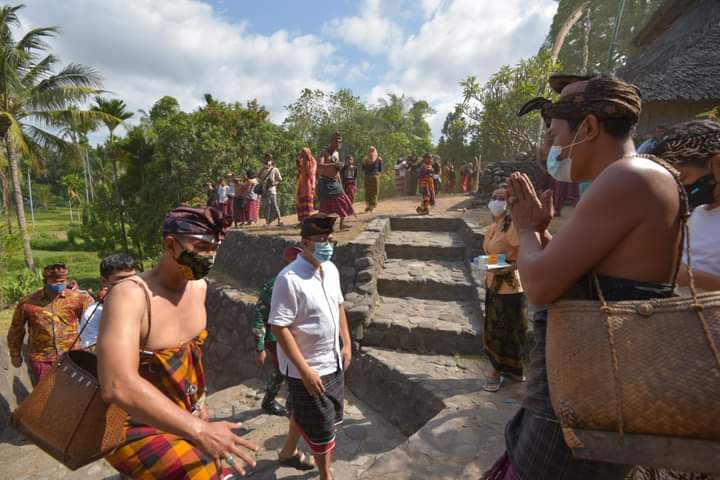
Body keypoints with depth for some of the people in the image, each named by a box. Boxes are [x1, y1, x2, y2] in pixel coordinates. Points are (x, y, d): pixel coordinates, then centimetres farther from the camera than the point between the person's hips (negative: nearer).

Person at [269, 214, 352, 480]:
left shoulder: (331, 269, -1)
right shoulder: (290, 278, -25)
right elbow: (279, 327, -24)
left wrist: (346, 343, 9)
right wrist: (305, 370, -24)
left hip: (333, 362, 8)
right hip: (307, 368, -7)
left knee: (304, 412, 28)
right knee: (322, 428, 10)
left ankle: (288, 452, 53)